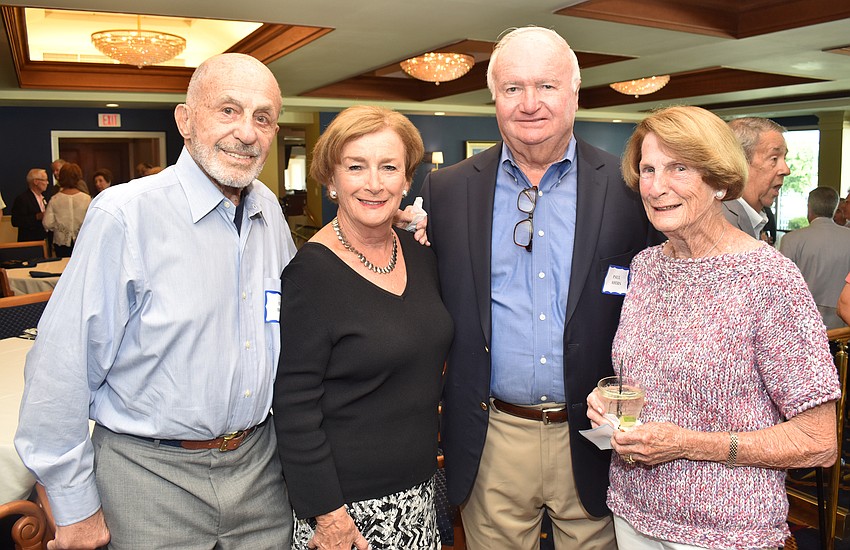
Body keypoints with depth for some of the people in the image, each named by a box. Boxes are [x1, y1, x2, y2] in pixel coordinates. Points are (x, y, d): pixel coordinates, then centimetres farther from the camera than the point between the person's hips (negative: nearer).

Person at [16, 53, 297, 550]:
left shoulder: (271, 211, 0)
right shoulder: (125, 216, -17)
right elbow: (61, 370, -14)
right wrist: (75, 507, -9)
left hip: (260, 466, 5)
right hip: (152, 477, -5)